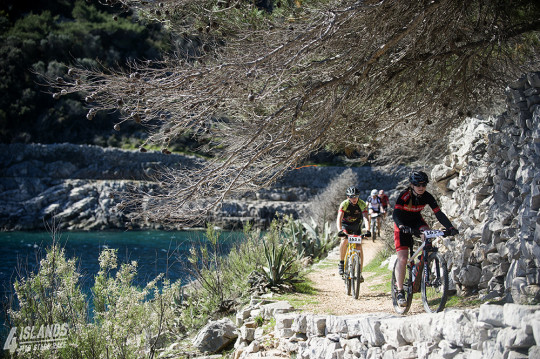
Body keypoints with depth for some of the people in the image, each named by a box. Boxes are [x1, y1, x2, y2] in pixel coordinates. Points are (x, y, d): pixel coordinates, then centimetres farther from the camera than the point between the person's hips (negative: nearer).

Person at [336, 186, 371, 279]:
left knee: (359, 247, -10)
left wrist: (367, 230, -51)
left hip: (356, 226, 1)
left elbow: (365, 218, -34)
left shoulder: (362, 204, -23)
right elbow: (339, 218, -34)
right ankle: (341, 263, -8)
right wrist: (339, 230, -52)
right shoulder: (344, 204, -25)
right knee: (344, 241, -29)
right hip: (345, 224, -1)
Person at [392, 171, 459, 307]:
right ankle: (400, 292, -4)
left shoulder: (427, 197, -16)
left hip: (416, 221, 4)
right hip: (403, 225, -3)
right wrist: (402, 226, -55)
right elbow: (395, 214, -37)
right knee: (402, 258, -12)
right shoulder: (405, 195, -27)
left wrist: (450, 227, -30)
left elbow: (439, 213, -17)